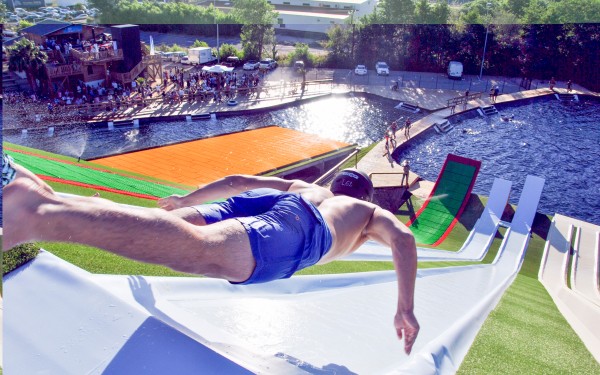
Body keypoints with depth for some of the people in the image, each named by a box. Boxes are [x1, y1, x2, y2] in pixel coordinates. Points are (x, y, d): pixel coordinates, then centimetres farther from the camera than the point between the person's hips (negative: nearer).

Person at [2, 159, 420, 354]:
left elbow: (238, 181, 37)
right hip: (304, 230, -5)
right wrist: (406, 308, 15)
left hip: (271, 200, 5)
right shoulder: (372, 211, 39)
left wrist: (186, 201, 41)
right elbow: (403, 239, 16)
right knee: (202, 249, -29)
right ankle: (39, 218, -46)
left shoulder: (304, 185, 46)